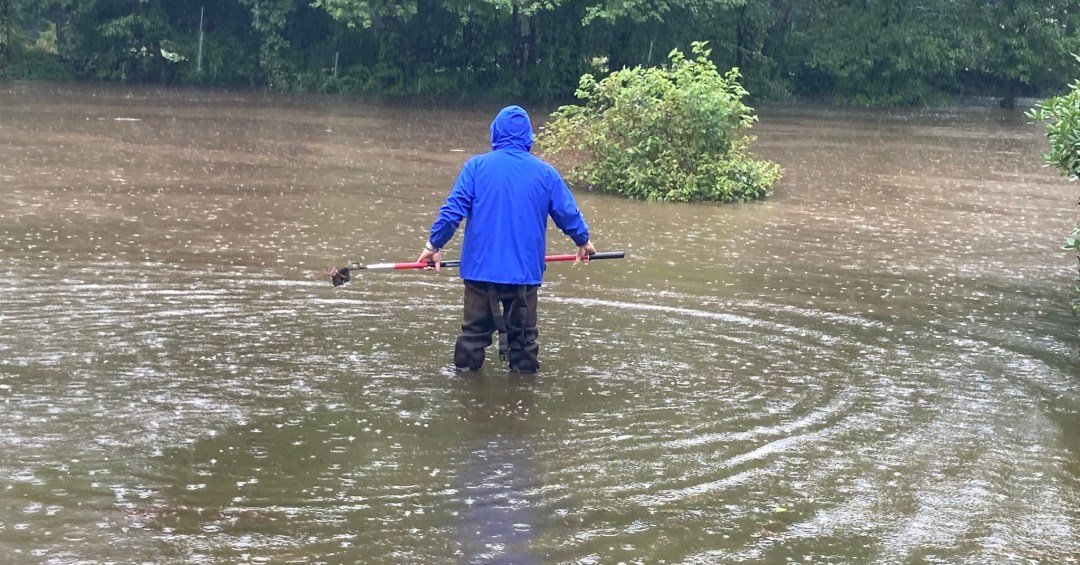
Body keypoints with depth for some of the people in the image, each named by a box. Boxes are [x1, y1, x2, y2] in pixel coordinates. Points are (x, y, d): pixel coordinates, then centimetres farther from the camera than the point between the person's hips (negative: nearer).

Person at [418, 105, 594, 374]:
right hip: (525, 271, 1)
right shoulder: (545, 172, 0)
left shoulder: (477, 166, -3)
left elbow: (452, 210, -7)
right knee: (523, 332, 12)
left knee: (475, 330, 11)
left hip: (481, 268, 0)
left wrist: (434, 245, 4)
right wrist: (583, 241, 26)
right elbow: (569, 213, 8)